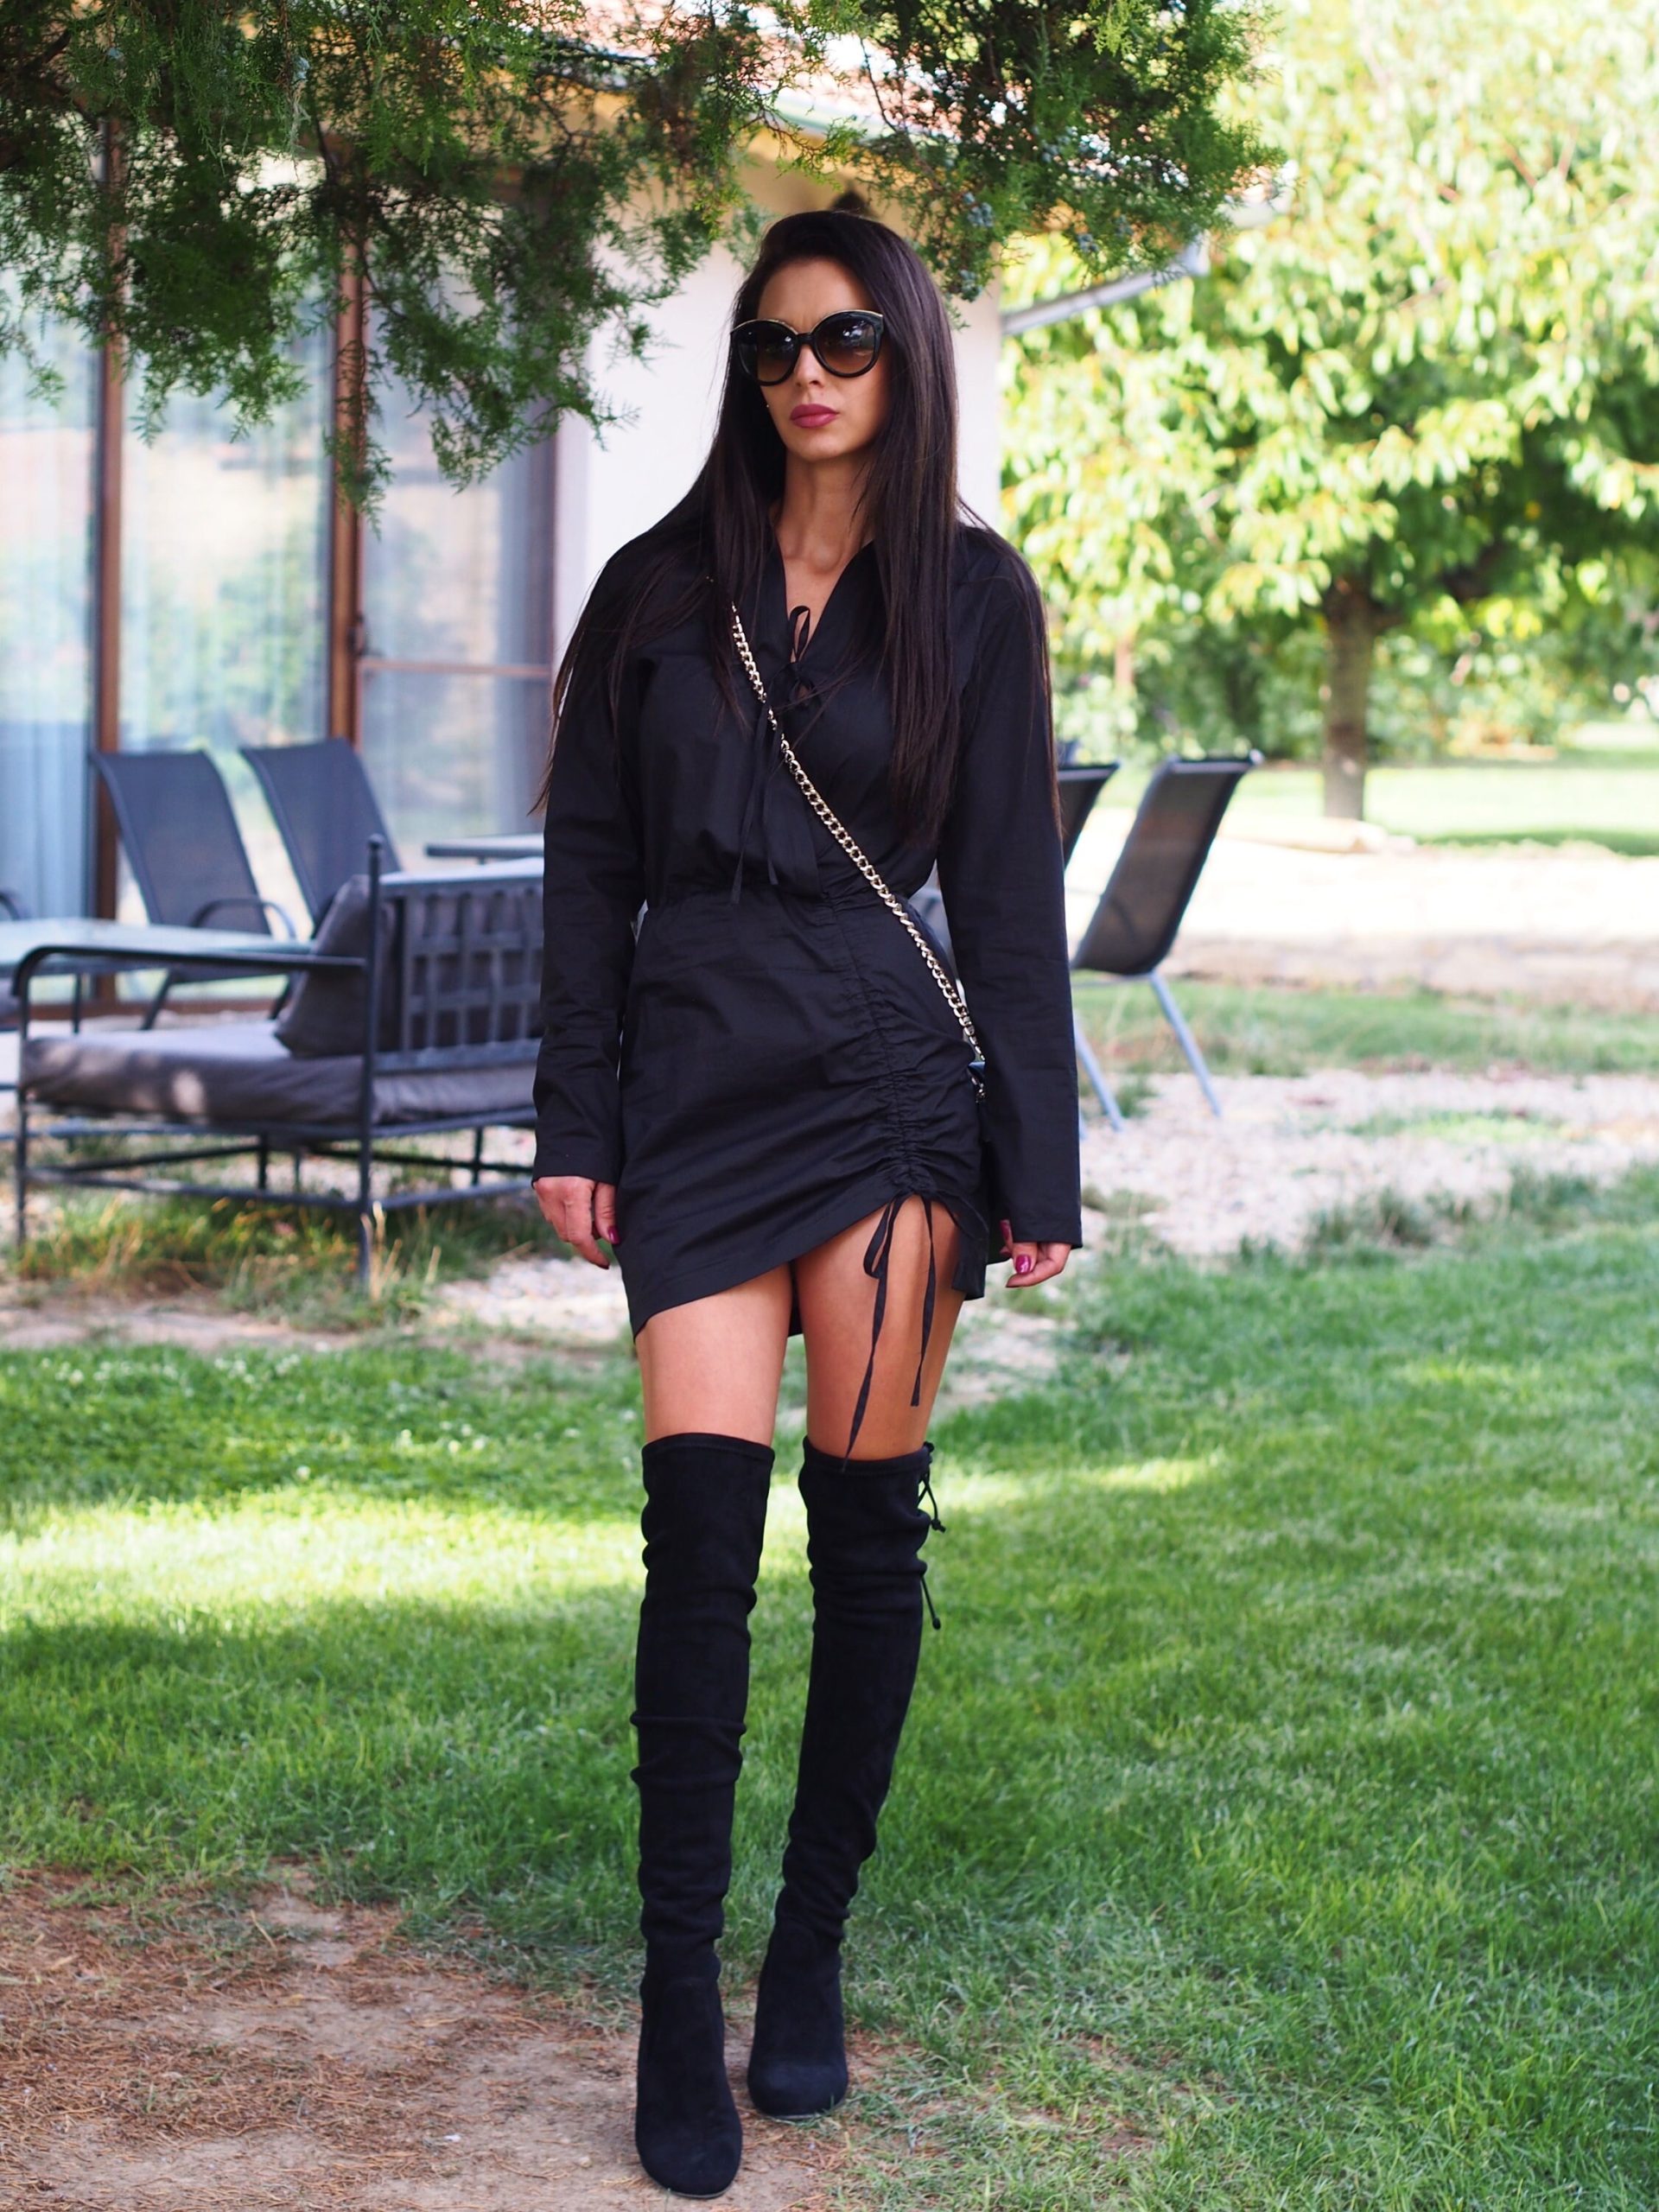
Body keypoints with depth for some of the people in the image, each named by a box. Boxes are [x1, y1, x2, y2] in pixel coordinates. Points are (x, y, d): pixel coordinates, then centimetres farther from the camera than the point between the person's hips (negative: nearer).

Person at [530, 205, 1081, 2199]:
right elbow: (589, 873, 10)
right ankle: (678, 2000, -3)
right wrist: (575, 1127, 3)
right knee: (702, 1521, -9)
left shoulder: (973, 595, 5)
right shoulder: (658, 591, 9)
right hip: (694, 1088, 1)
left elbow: (1011, 892, 4)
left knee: (866, 1526, 0)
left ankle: (811, 1958, 15)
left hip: (892, 1080, -1)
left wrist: (1037, 1170, 0)